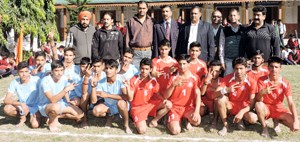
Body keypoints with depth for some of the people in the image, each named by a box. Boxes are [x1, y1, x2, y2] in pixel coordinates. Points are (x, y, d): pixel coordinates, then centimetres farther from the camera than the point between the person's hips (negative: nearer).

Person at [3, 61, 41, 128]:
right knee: (7, 109, -26)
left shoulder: (36, 80, -20)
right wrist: (21, 104, -33)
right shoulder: (14, 83, -14)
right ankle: (22, 117, 3)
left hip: (35, 107, -3)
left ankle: (32, 117, 9)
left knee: (35, 125, -28)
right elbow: (6, 100, -18)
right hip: (22, 106, 3)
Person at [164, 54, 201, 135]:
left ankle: (189, 121, 6)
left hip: (188, 107, 1)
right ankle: (171, 122, 14)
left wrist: (196, 111, -24)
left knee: (197, 121, -31)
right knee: (175, 131, -21)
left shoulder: (194, 78, -1)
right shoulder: (173, 78, -3)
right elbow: (166, 96, -8)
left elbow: (198, 95, -10)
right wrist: (173, 85, -25)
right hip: (175, 107, 0)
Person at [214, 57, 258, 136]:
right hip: (230, 106, 1)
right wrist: (226, 90, -41)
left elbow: (252, 103, -17)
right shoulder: (228, 78, -14)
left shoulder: (251, 82, -17)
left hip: (244, 108, -1)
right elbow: (216, 94, -21)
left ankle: (240, 119, 6)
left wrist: (242, 112, -34)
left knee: (253, 118, -32)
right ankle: (225, 125, -14)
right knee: (221, 98, -31)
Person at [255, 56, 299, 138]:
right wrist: (261, 93, -46)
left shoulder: (285, 83, -11)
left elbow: (290, 103, -16)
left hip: (278, 109, 2)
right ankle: (264, 127, -11)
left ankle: (277, 120, 11)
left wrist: (296, 121, -29)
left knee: (294, 125, -22)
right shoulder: (262, 80, -15)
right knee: (258, 104, -38)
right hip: (266, 108, -2)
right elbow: (259, 100, -21)